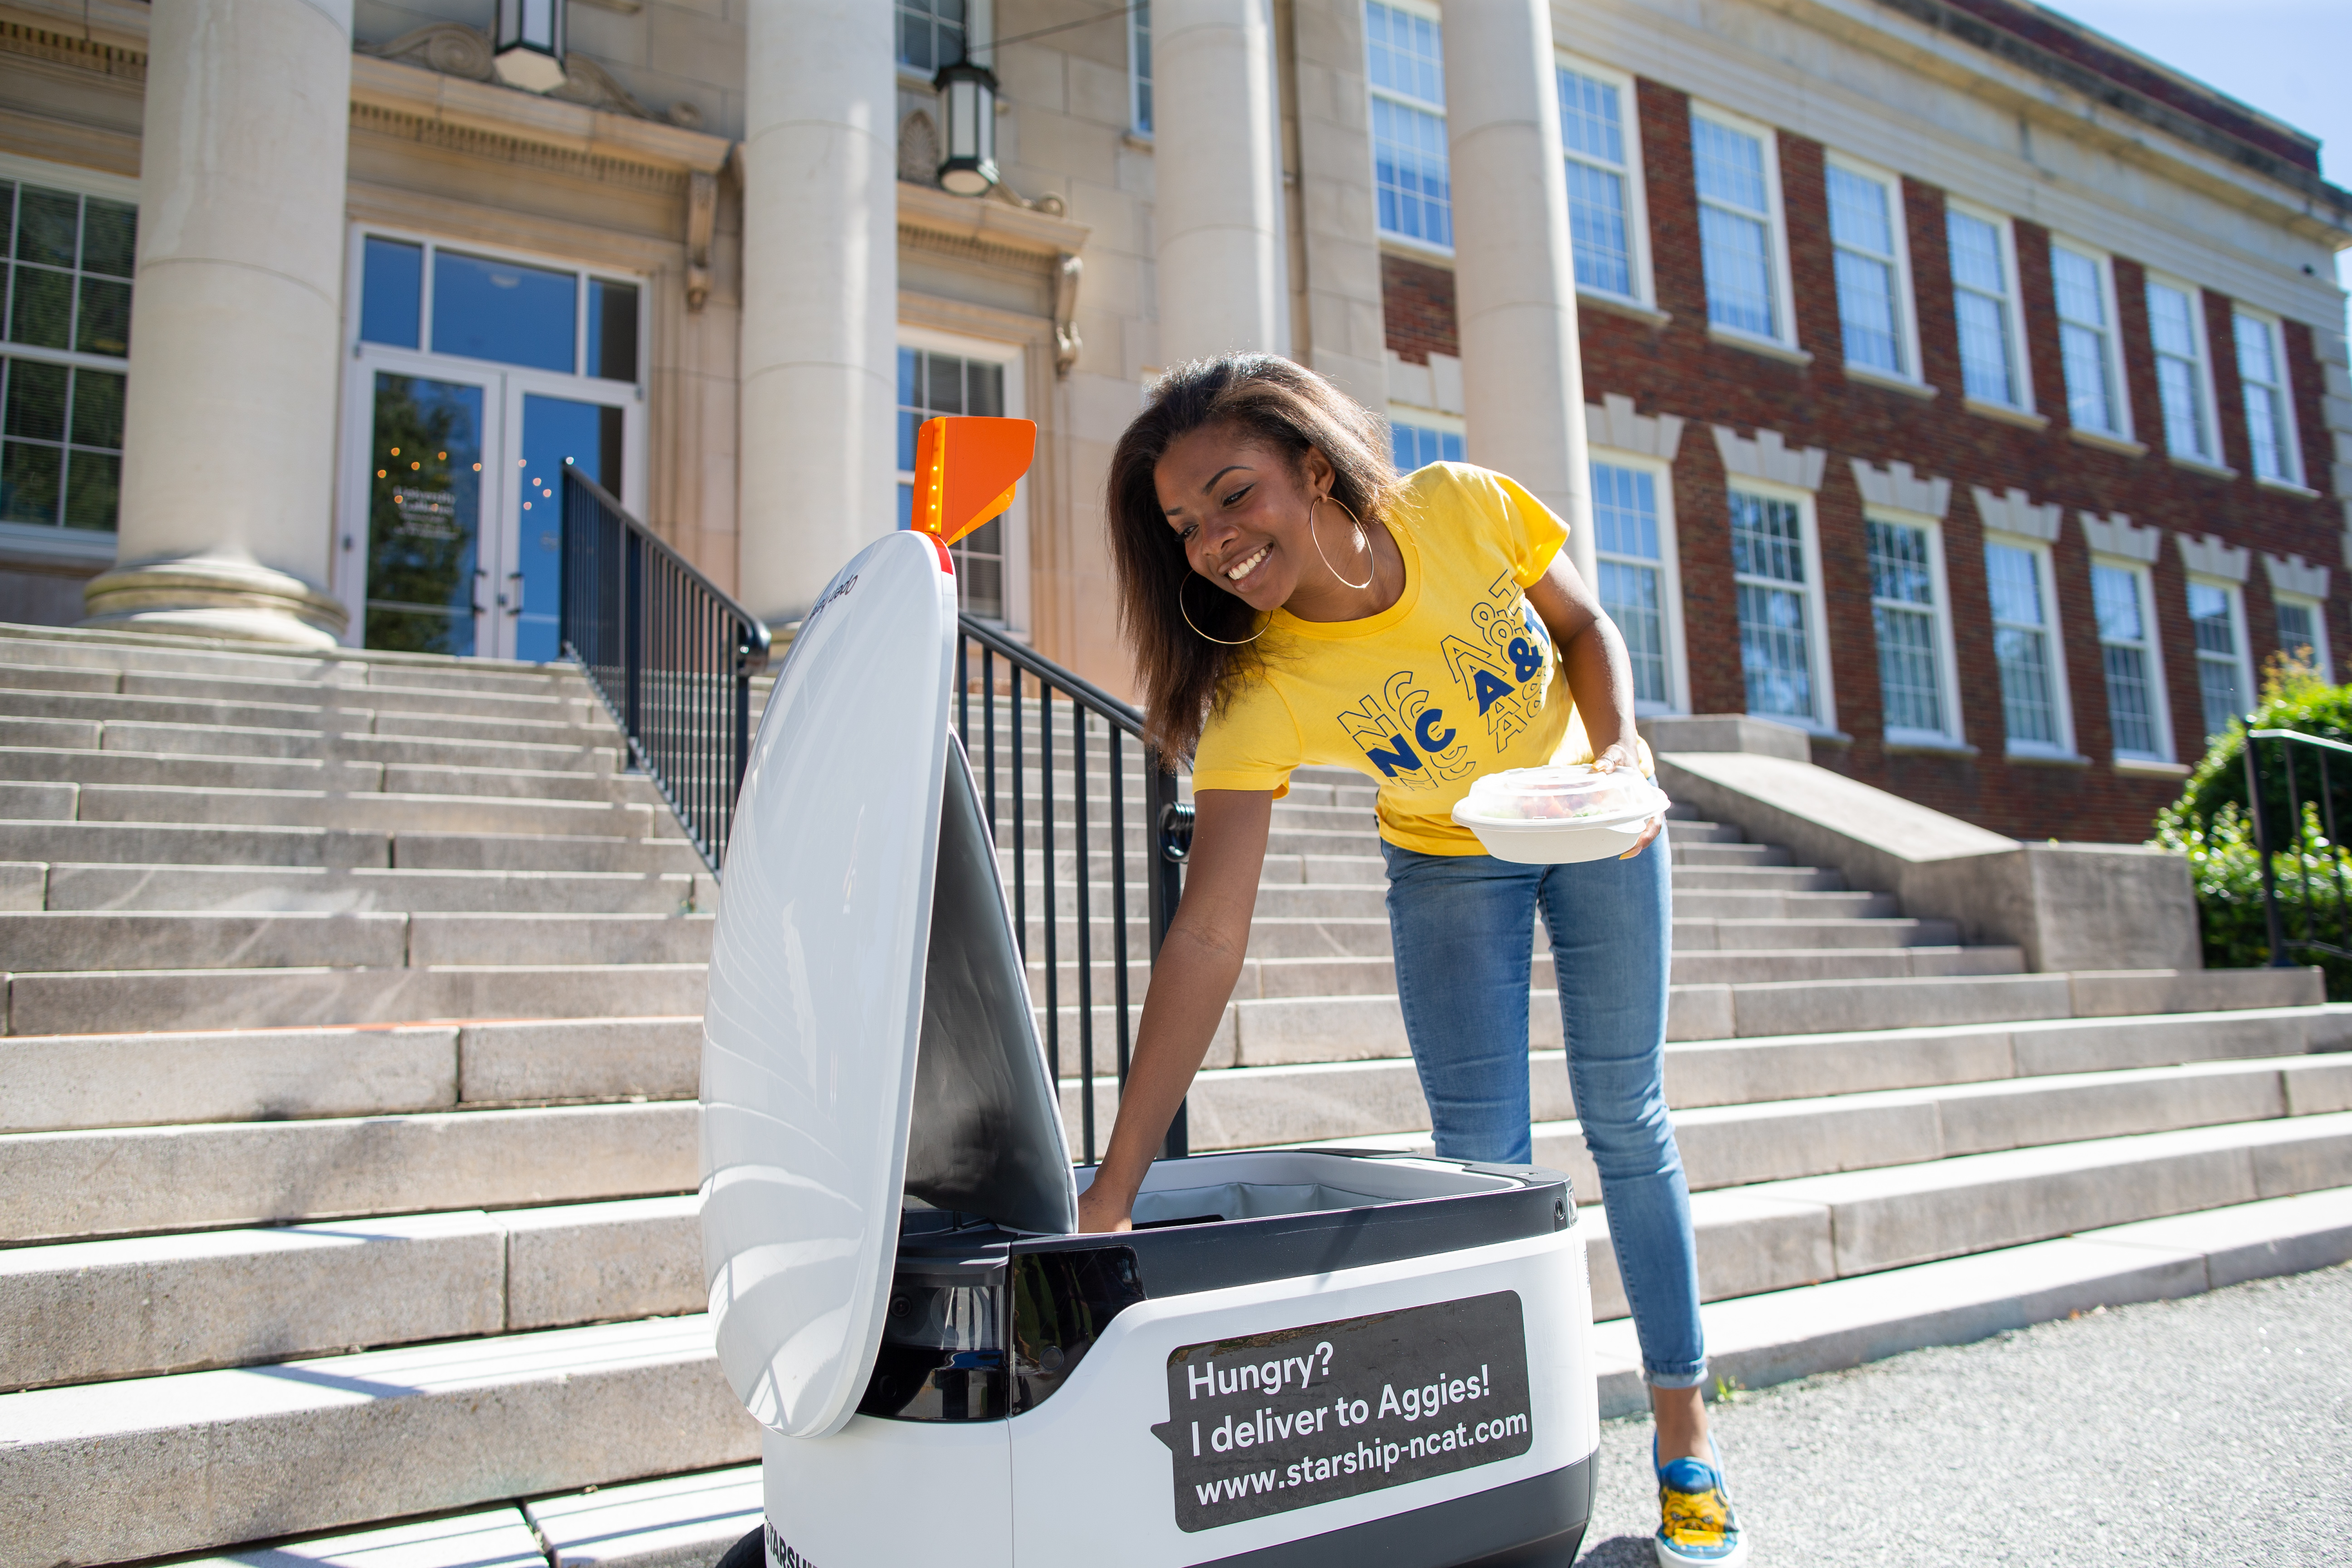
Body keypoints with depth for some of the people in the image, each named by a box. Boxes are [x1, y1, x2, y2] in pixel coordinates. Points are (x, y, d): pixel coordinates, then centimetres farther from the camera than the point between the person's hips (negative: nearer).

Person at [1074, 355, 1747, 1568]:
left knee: (1624, 1117, 4)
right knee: (1480, 1151, -6)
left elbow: (1586, 625, -8)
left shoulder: (1465, 508, -29)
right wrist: (1112, 1191, -42)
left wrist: (1617, 752, -28)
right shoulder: (1260, 695, -32)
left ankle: (1685, 1435, 18)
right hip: (1447, 865, -1)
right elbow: (1207, 936, -37)